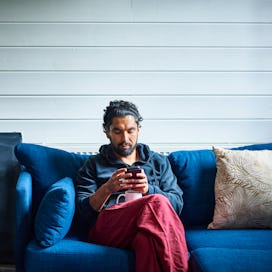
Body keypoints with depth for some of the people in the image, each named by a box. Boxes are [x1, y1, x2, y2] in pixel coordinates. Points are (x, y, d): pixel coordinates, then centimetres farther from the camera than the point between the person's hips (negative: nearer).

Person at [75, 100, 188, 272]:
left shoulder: (159, 162, 25)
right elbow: (84, 211, 8)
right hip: (107, 228, -1)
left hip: (149, 226, 1)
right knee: (156, 202, -33)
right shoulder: (94, 165, 21)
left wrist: (149, 190, -8)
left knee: (147, 238, -41)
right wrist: (107, 189, -12)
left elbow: (177, 204, 12)